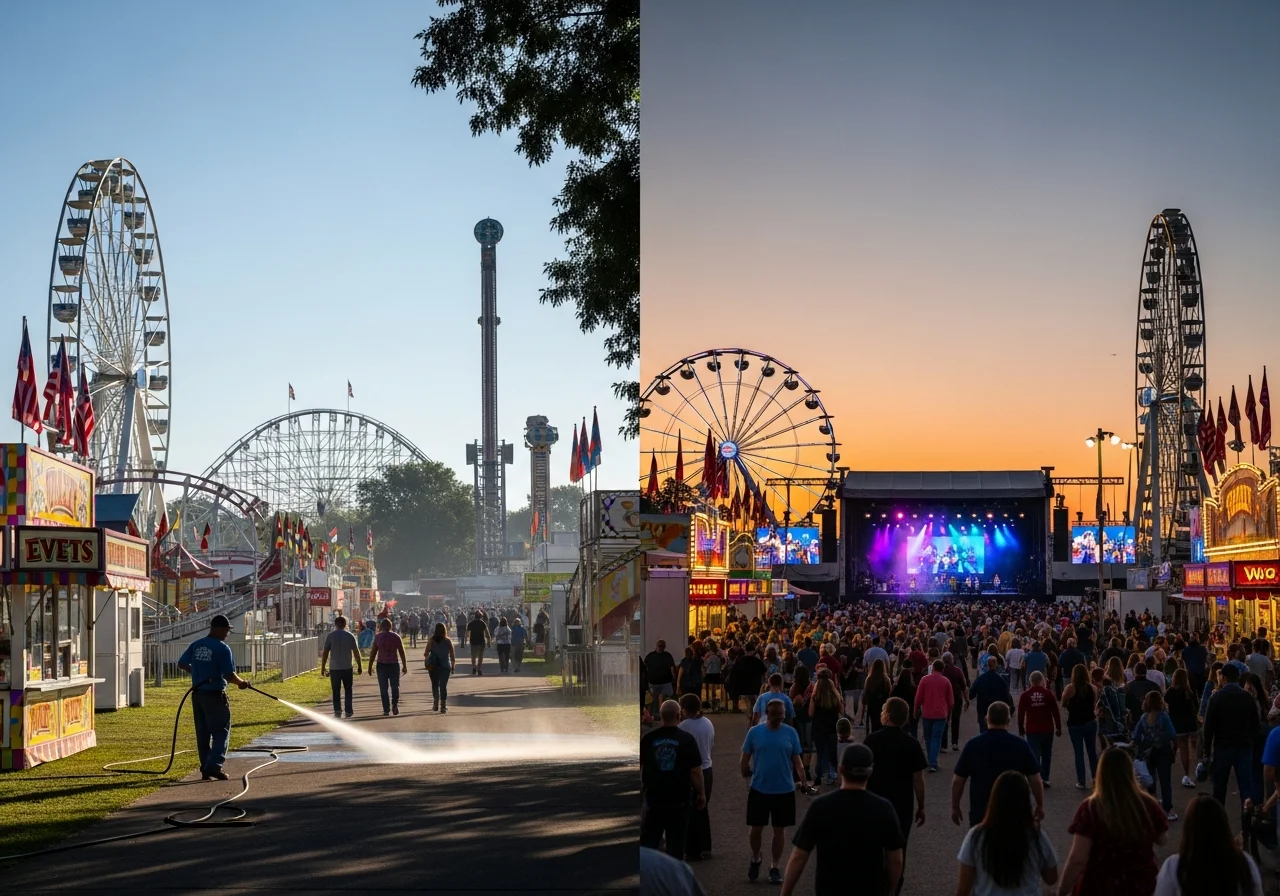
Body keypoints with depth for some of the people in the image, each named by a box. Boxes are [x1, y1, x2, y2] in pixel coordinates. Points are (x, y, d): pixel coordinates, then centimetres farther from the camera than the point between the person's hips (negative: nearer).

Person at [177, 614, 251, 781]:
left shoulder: (195, 645, 5)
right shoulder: (222, 648, -13)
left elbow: (182, 664, 10)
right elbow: (229, 675, -17)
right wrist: (241, 683, 2)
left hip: (197, 694, 6)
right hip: (215, 695, -6)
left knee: (202, 734, 12)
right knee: (221, 731, 1)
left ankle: (206, 770, 14)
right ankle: (214, 765, -13)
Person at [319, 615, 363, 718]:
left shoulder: (331, 636, -2)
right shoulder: (350, 636, 0)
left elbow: (325, 653, -4)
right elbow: (356, 652, 0)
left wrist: (322, 668, 1)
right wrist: (359, 666, 8)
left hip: (334, 668, -1)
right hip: (347, 668, 1)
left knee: (336, 691, 6)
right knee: (348, 690, 13)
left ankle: (337, 711, -3)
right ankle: (348, 711, 9)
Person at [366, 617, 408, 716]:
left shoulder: (377, 637, -4)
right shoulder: (396, 637, -1)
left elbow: (373, 653, -4)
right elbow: (402, 652, 2)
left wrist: (370, 667, 2)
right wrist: (404, 666, 10)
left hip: (381, 665, 0)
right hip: (394, 665, 1)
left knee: (383, 688, 6)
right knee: (395, 686, 14)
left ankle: (386, 710, 4)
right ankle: (395, 705, -5)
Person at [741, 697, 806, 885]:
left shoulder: (790, 733, -3)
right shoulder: (754, 732, -5)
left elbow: (796, 759, 1)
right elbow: (745, 759, 3)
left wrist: (803, 779, -5)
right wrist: (747, 775, 2)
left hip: (784, 790, 0)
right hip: (759, 789, 0)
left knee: (779, 829, 8)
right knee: (756, 828, 8)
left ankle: (775, 867, 20)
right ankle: (755, 859, 33)